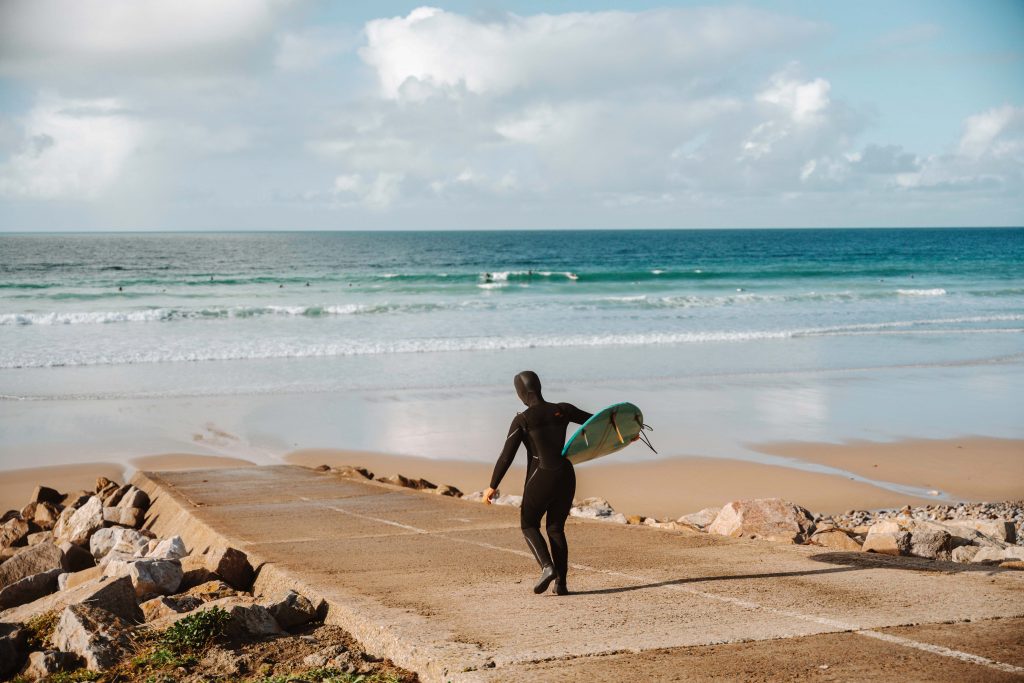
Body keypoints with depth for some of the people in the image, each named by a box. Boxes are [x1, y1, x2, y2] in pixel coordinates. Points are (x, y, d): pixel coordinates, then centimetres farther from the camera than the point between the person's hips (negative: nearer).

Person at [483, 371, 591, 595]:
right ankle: (561, 583, 8)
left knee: (529, 525, 15)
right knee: (556, 529, 17)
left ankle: (547, 567, -7)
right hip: (566, 476, 4)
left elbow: (506, 456, -9)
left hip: (541, 479, -4)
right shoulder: (562, 410, 3)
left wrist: (492, 487, -1)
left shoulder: (522, 420, -8)